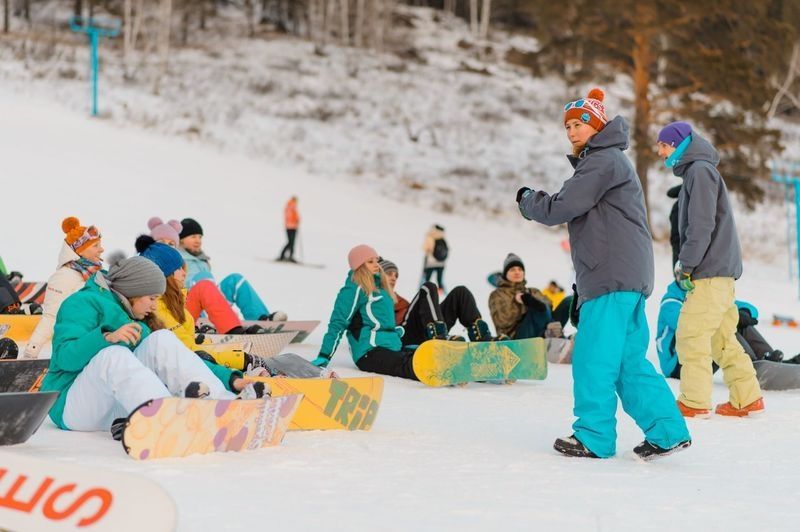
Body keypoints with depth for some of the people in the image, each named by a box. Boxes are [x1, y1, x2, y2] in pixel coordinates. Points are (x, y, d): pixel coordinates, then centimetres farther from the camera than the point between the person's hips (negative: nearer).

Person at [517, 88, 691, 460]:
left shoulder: (603, 161, -9)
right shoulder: (605, 160, 25)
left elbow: (562, 208, -13)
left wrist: (527, 201, 5)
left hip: (613, 277, -11)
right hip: (626, 276, 11)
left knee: (593, 359, -7)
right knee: (628, 361, 10)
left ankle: (594, 438, -1)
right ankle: (667, 432, 8)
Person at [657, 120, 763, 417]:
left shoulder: (700, 170, -9)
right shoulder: (693, 172, 21)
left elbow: (702, 225, -18)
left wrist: (686, 265, -16)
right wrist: (686, 264, 15)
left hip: (710, 272, -10)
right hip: (722, 271, 10)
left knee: (690, 334, -10)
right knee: (722, 338, 11)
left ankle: (694, 402, -9)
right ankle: (747, 399, 13)